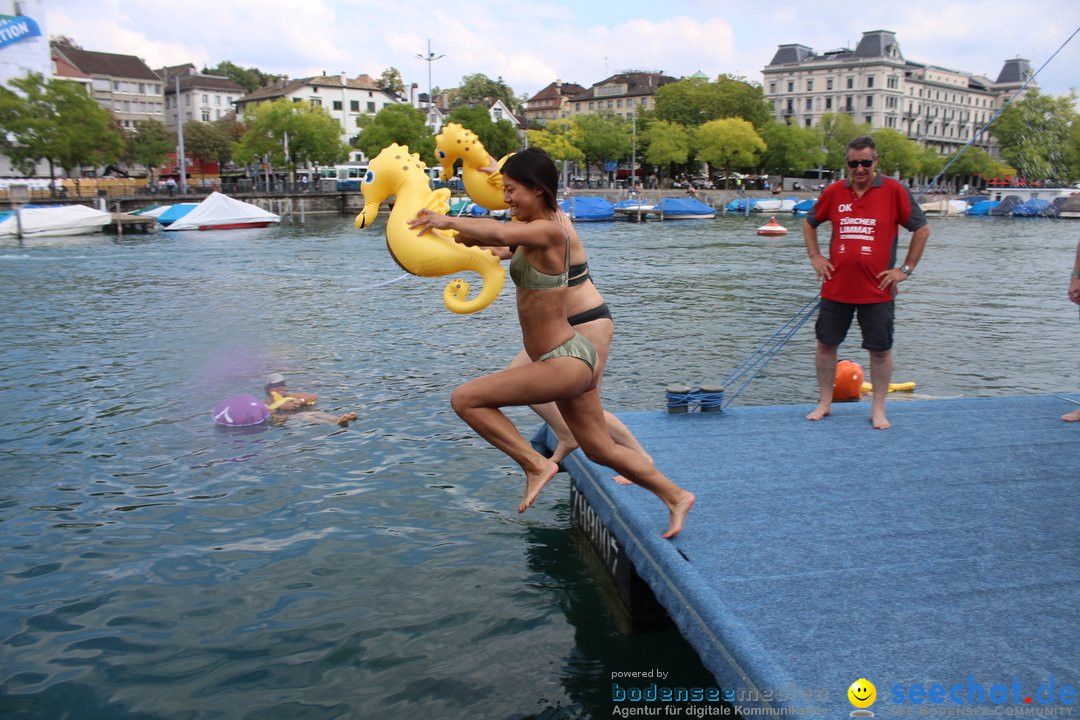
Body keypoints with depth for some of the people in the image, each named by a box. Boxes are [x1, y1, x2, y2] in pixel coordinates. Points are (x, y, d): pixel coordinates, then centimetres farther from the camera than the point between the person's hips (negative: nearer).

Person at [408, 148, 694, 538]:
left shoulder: (547, 231, -19)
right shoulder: (553, 220, 9)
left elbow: (500, 233, -41)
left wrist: (449, 220, -27)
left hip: (564, 362, -11)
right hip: (573, 358, 11)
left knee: (465, 399, -9)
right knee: (601, 450, 22)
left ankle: (536, 464, -4)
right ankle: (675, 496, 34)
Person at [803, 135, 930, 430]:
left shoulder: (894, 191, -3)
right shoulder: (834, 192, 4)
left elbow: (922, 229, 3)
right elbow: (809, 223, 20)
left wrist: (905, 269, -1)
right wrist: (815, 257, 8)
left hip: (877, 290, -2)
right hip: (836, 287, 3)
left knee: (880, 349, 5)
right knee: (826, 344, 7)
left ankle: (878, 409, 18)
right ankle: (824, 403, 22)